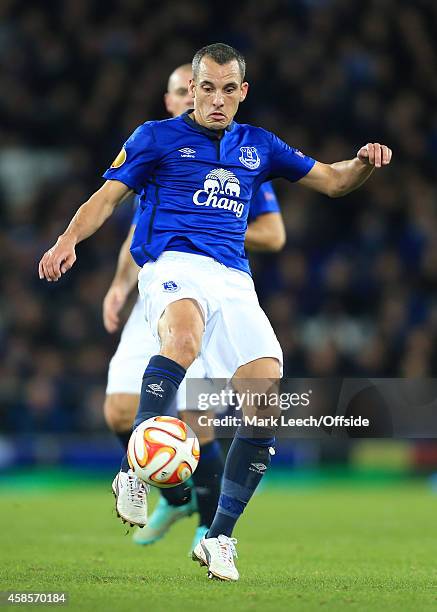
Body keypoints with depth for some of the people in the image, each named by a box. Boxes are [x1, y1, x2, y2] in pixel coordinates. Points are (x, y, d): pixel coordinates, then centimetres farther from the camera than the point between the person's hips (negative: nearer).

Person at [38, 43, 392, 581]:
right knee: (185, 332, -41)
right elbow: (107, 196, 6)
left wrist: (363, 163, 3)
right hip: (173, 263, -4)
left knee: (267, 394, -14)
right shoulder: (158, 137, 12)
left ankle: (219, 537, -3)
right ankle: (134, 474, -40)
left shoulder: (257, 146, 22)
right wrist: (69, 239, -13)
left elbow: (333, 181, 26)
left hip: (234, 278, 5)